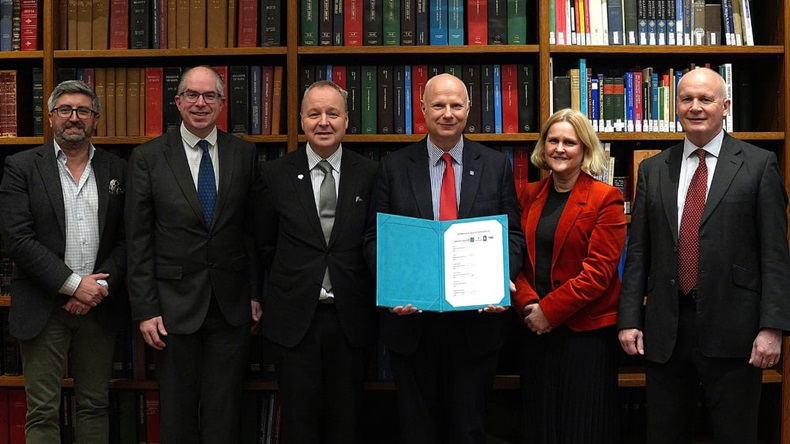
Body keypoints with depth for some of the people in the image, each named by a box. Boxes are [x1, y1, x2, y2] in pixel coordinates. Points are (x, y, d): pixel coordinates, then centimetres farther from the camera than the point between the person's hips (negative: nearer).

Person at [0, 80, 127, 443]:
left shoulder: (116, 169, 8)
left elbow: (125, 238, 6)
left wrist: (100, 286, -9)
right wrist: (73, 284, -14)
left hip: (99, 305, 3)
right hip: (44, 308, -2)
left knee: (95, 405, 12)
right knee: (42, 412, 4)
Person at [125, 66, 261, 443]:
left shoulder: (244, 154, 4)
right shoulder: (148, 157, -2)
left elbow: (252, 229, 7)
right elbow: (138, 240, -3)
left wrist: (256, 294, 4)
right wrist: (145, 309, -7)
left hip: (232, 305, 1)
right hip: (174, 305, -1)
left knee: (224, 413, 9)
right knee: (177, 413, 9)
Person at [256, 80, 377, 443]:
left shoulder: (369, 174, 1)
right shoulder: (275, 175, 0)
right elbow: (266, 247, 8)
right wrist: (285, 288, 8)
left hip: (350, 318, 0)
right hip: (294, 318, 0)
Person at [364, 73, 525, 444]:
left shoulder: (497, 166, 4)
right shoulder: (393, 167, 2)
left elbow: (512, 234, 4)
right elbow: (375, 236, 1)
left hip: (476, 319, 0)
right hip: (412, 319, 0)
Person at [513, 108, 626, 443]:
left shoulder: (605, 199, -6)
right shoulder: (529, 196, 9)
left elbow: (599, 271, -13)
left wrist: (549, 310, -15)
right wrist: (528, 304, -10)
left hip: (587, 331, -4)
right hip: (536, 330, 5)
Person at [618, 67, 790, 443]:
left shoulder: (759, 165, 0)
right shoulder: (653, 170, 10)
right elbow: (638, 252, 9)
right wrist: (629, 320, 2)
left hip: (732, 330, -3)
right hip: (665, 330, 3)